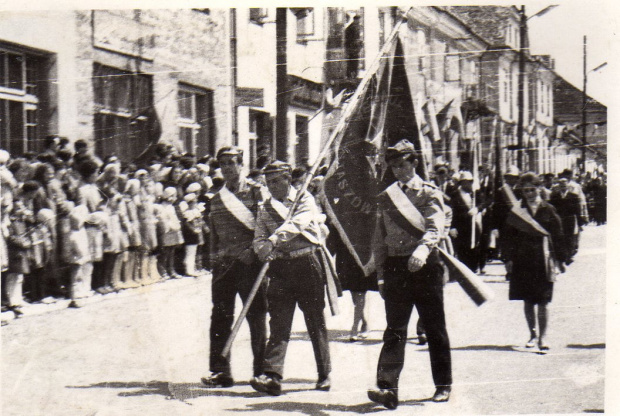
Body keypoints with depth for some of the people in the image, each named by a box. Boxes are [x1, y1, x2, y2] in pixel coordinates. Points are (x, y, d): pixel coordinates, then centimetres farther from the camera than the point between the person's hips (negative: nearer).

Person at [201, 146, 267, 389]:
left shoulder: (256, 192, 1)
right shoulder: (216, 200, 15)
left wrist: (254, 251, -13)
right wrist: (214, 260, 14)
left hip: (250, 262, -4)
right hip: (223, 266, 4)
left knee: (256, 317, 1)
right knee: (220, 318, 2)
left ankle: (261, 371, 12)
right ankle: (220, 371, 7)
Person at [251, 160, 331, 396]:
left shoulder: (305, 199, 0)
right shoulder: (265, 209, 13)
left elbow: (297, 222, -19)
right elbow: (259, 239, 6)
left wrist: (274, 239, -33)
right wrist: (264, 250, -17)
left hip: (307, 264, -3)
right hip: (280, 267, 3)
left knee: (315, 321, 4)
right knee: (278, 323, -5)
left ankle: (324, 375, 15)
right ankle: (272, 376, -11)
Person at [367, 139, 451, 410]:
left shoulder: (429, 193, 2)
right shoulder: (386, 197, 13)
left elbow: (434, 227, -14)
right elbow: (380, 238, 15)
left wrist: (423, 249, -34)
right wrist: (381, 274, 7)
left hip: (425, 266, -2)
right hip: (395, 268, 2)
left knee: (435, 329, 7)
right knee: (395, 331, -6)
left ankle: (443, 385, 20)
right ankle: (387, 388, -13)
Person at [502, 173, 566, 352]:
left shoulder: (548, 210, 2)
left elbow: (557, 236, 5)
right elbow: (509, 235, 4)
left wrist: (560, 259, 3)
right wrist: (509, 258, -2)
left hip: (543, 261, -2)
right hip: (523, 260, 2)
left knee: (542, 302, -3)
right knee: (527, 301, 10)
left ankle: (542, 337, 1)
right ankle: (533, 333, 23)